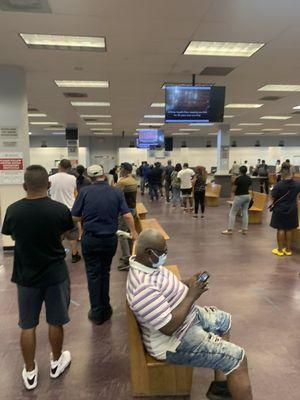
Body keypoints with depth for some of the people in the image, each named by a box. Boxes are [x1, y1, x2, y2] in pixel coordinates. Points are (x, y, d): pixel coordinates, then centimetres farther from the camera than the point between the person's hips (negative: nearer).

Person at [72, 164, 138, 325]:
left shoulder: (85, 192, -7)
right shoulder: (116, 192, -2)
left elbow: (75, 217, -5)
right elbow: (127, 215, -7)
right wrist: (133, 232, 8)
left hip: (90, 239, -2)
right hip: (110, 239, 2)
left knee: (93, 274, 9)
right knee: (105, 272, 18)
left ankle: (97, 313, 17)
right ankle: (105, 309, 28)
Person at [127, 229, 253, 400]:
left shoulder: (148, 263, -5)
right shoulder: (143, 287, -35)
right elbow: (169, 327, -32)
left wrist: (187, 283, -4)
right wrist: (192, 295, -24)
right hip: (176, 340, -10)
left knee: (225, 320, 23)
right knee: (238, 358, -9)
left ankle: (220, 385, 31)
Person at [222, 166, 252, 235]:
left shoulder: (238, 179, -16)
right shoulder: (249, 179, 5)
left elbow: (234, 190, -11)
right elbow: (248, 187, 12)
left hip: (239, 197, -7)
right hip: (247, 196, 7)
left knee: (232, 213, 0)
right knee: (245, 212, 11)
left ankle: (230, 230, -1)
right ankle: (245, 230, 14)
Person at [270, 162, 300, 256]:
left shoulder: (278, 185, -20)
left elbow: (273, 198, -13)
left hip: (280, 210, -3)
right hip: (292, 210, 3)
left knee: (281, 229, 7)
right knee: (289, 229, 13)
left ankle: (280, 250, 15)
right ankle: (288, 249, 23)